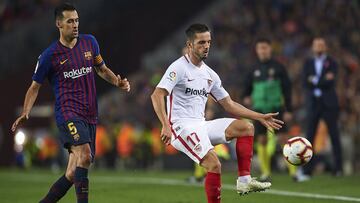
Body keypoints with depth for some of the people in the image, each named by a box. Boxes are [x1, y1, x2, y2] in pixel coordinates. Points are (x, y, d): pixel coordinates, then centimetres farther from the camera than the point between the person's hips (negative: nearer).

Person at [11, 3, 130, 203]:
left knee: (73, 174, 4)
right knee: (84, 154, -29)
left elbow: (101, 68, 24)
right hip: (68, 113, -5)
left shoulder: (89, 42, 10)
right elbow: (35, 86, 7)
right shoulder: (49, 55, -2)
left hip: (90, 115, 5)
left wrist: (117, 81, 4)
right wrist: (25, 113, -6)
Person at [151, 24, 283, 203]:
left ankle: (244, 181, -6)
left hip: (201, 126, 8)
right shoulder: (179, 68, -9)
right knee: (214, 164, -25)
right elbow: (157, 95, -20)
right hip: (182, 126, -8)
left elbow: (230, 105, 20)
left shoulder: (209, 74, 15)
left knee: (246, 127, 0)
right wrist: (166, 126, -31)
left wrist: (260, 117, 14)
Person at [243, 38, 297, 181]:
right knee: (261, 140, -1)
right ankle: (265, 172, 6)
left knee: (283, 138, -8)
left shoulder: (278, 67, 2)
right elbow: (247, 87, 17)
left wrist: (288, 110, -4)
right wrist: (246, 98, -6)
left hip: (276, 107, -3)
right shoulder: (254, 69, 10)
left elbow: (287, 89, 1)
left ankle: (292, 170, -4)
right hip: (259, 109, 3)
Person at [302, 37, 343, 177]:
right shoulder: (308, 63, 11)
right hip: (313, 103, 2)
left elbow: (331, 83, -11)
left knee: (334, 135, 1)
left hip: (329, 103, -2)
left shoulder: (332, 63, 3)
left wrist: (315, 80, -10)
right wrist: (323, 80, -12)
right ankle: (307, 169, -4)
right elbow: (305, 83, -3)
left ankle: (338, 168, 6)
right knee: (310, 136, -4)